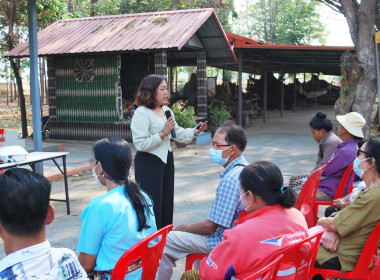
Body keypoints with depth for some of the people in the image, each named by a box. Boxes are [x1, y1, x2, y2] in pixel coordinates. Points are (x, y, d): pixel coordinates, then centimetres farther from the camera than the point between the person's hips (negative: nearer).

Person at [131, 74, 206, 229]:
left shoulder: (166, 111, 12)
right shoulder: (142, 113, -15)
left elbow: (178, 133, 14)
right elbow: (140, 144, -22)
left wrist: (196, 131, -1)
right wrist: (163, 132, -19)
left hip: (166, 160, 8)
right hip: (149, 163, -8)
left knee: (166, 201, 14)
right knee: (152, 203, -2)